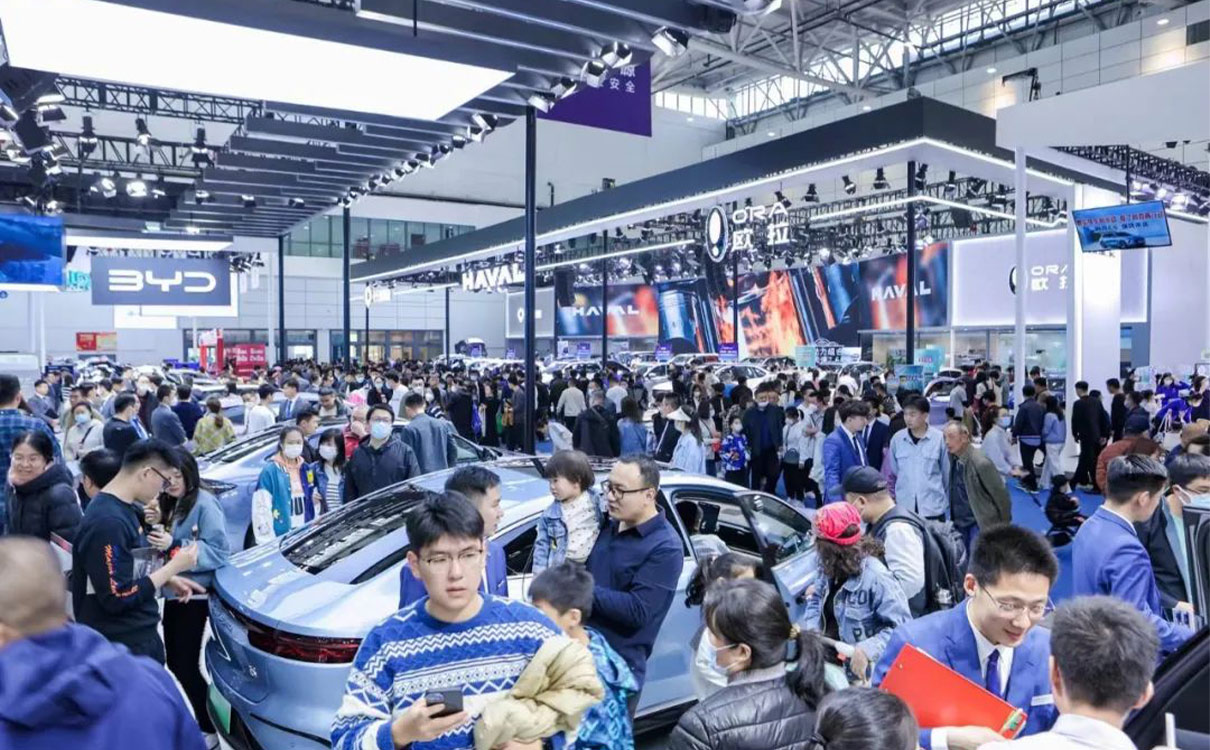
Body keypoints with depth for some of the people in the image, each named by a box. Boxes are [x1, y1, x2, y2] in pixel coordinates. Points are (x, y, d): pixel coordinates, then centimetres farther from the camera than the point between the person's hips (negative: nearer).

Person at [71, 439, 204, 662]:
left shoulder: (124, 509, 5)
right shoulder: (108, 522, -25)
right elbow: (117, 598, -25)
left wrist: (168, 580, 4)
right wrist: (173, 566, -18)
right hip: (120, 648, -9)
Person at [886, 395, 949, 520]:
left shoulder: (939, 438, -6)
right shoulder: (897, 439, -1)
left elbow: (947, 473, 4)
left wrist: (946, 502, 11)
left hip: (933, 508, -2)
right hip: (904, 507, 2)